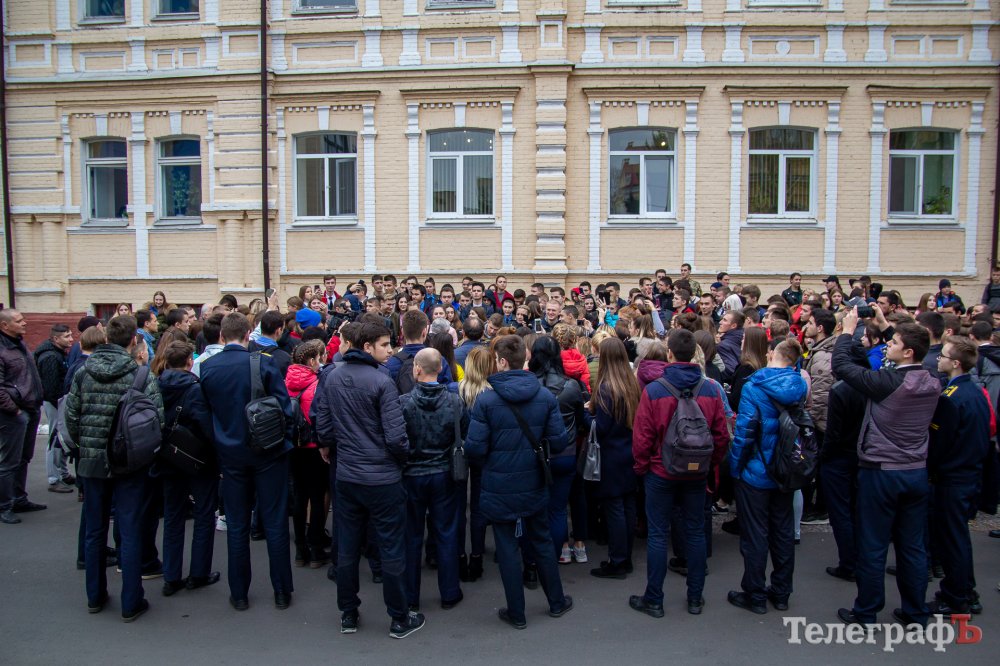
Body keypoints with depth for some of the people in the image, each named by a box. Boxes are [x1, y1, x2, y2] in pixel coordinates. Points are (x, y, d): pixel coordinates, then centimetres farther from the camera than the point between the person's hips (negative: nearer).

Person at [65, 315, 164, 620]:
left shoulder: (83, 373, -2)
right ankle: (131, 603, 12)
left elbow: (71, 416, 0)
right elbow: (156, 420, -17)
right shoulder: (142, 375, -14)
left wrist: (84, 445, 15)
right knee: (130, 533, 5)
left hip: (92, 461, 4)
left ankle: (95, 597, 31)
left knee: (95, 531, 17)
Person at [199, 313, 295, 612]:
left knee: (237, 525, 12)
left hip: (231, 453, 2)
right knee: (274, 522, 7)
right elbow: (284, 406, -12)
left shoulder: (207, 368, -5)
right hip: (268, 452, -2)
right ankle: (281, 591, 16)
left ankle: (239, 594, 21)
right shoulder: (263, 363, -14)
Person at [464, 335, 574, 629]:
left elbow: (474, 448, -17)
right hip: (534, 485, 3)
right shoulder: (546, 396, -8)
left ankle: (516, 613, 21)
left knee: (507, 549, 10)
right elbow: (559, 441, -7)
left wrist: (488, 463, 5)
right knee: (542, 542, 20)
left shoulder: (486, 400, -17)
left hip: (499, 487, -3)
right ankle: (557, 602, 34)